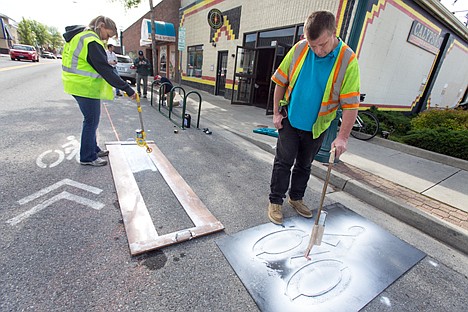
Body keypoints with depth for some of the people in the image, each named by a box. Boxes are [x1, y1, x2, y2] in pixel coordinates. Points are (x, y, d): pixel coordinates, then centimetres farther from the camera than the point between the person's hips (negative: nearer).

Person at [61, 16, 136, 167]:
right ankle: (88, 157, 9)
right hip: (86, 87, -10)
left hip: (79, 85, 10)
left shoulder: (80, 35, 15)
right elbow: (105, 70, -25)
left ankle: (93, 149, 31)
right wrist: (127, 88, -27)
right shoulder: (92, 42, -19)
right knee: (91, 121, -2)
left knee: (91, 119, 18)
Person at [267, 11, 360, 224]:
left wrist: (342, 138, -20)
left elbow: (351, 105, -15)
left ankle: (296, 198, 35)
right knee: (283, 161, 3)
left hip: (316, 126, 0)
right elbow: (281, 81, 1)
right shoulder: (299, 49, -8)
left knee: (304, 165, 15)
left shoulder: (347, 60, -14)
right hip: (290, 119, 0)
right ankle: (275, 201, 18)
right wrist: (276, 113, -1)